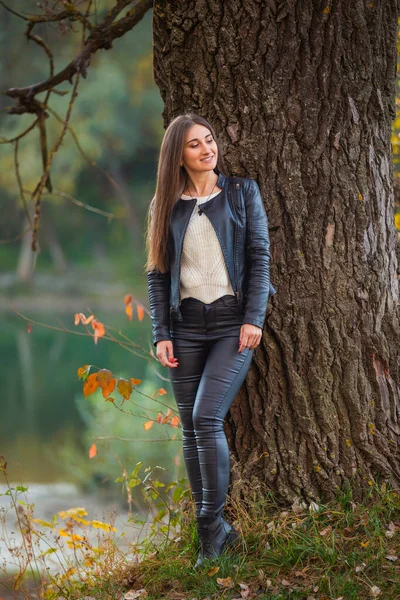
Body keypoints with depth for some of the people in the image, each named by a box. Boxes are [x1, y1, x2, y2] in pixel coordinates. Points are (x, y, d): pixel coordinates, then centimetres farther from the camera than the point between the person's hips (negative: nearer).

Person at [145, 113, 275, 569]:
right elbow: (158, 275, 9)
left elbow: (259, 257, 1)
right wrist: (161, 335, 0)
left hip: (232, 322, -3)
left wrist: (253, 319, -9)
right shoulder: (166, 206, 10)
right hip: (186, 326, 3)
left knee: (206, 417, -17)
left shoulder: (242, 192, 5)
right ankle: (217, 531, 9)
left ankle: (211, 524, -8)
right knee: (190, 428, 1)